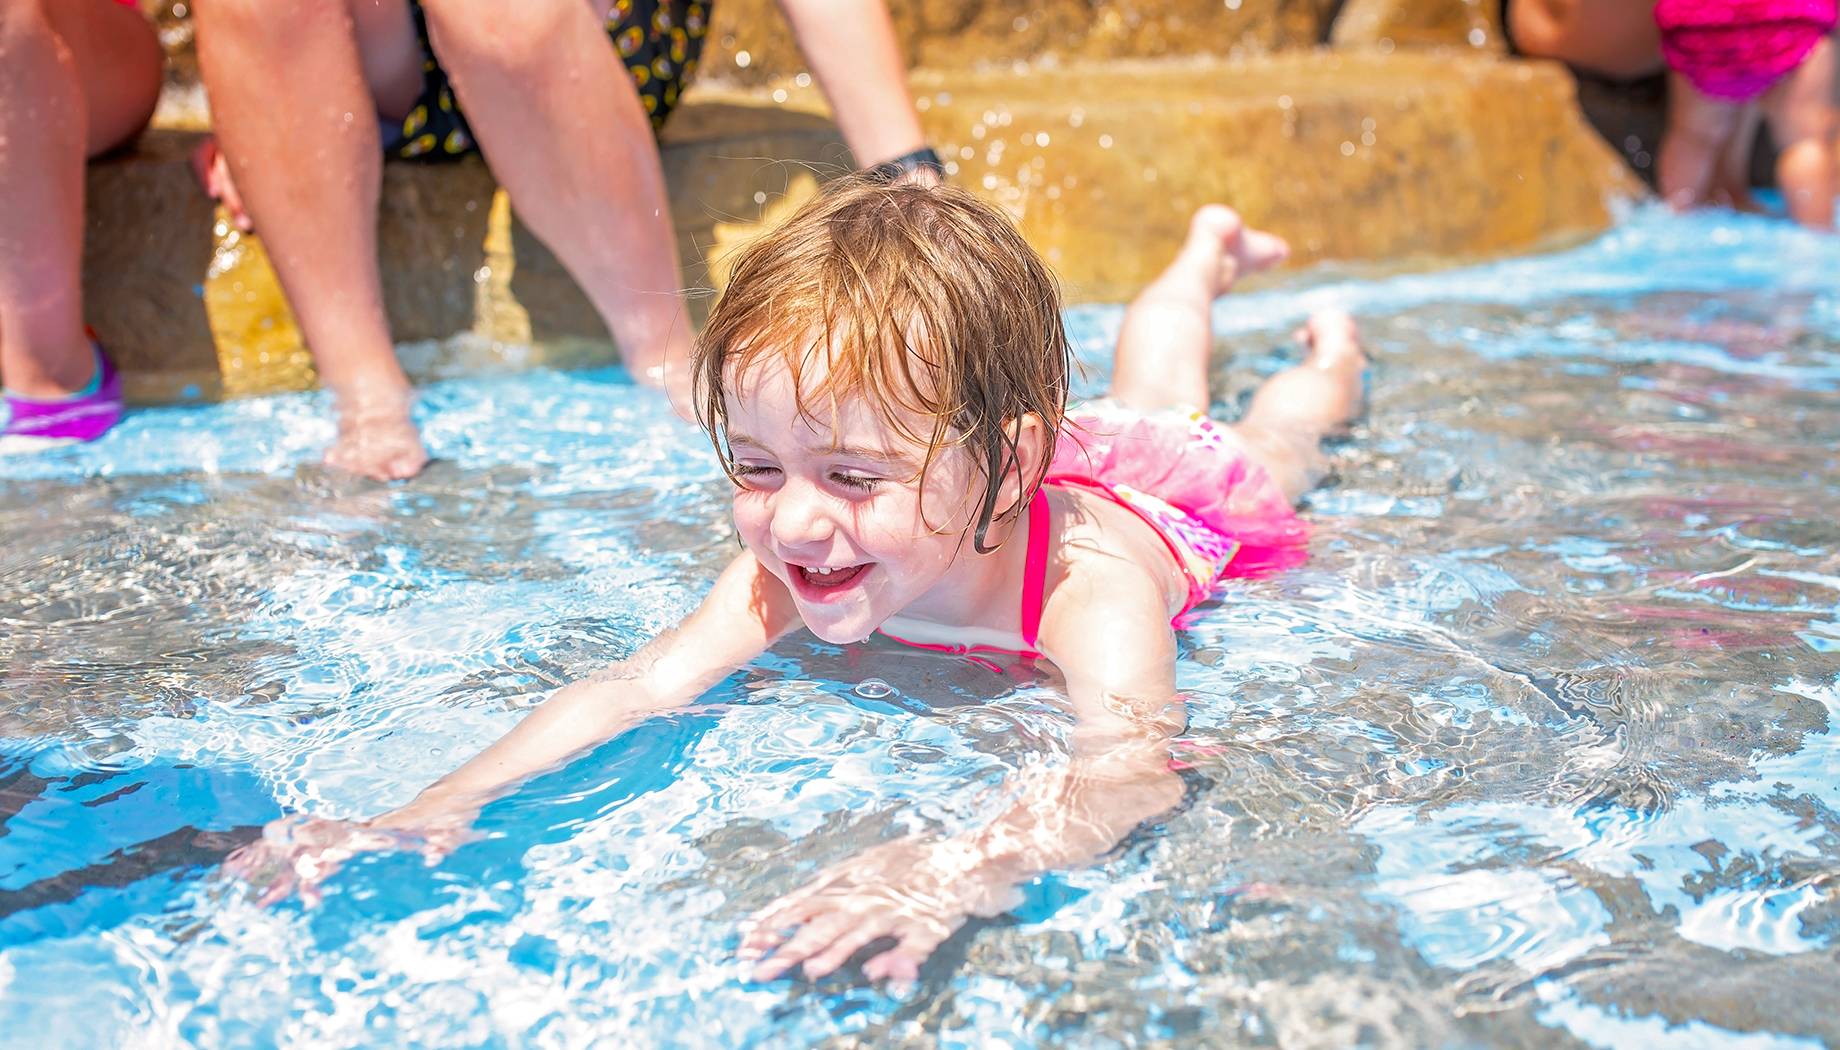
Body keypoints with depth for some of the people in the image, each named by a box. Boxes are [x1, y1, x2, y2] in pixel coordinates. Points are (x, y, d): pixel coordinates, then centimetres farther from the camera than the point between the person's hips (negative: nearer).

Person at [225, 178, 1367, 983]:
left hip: (1188, 497, -3)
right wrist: (436, 810, -59)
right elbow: (636, 688, -45)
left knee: (1268, 441, 33)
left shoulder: (1088, 589, -54)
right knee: (1147, 398, 37)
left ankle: (1333, 354, 64)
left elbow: (1137, 762, -68)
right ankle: (1206, 256, 64)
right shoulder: (789, 574, -40)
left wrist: (968, 868, -87)